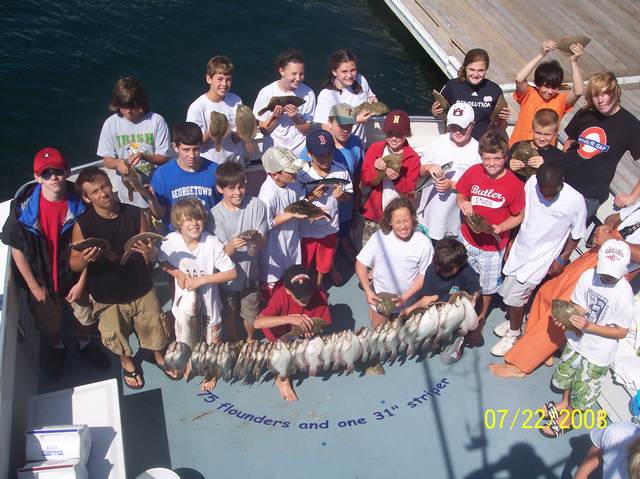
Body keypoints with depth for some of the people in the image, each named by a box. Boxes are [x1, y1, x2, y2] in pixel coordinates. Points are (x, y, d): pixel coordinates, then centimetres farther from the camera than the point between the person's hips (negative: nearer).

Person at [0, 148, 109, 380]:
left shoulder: (79, 204, -19)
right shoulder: (24, 208, -21)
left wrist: (82, 282, -11)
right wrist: (34, 286, -10)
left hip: (75, 277, 0)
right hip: (42, 280, 0)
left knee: (84, 317, 24)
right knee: (49, 325, 23)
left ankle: (85, 344, 56)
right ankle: (56, 349, 56)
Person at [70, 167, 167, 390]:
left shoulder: (135, 214, -11)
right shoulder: (83, 224, -16)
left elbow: (152, 258, -6)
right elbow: (73, 264, -9)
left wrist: (149, 252, -30)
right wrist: (85, 259, -31)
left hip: (142, 290, 1)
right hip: (108, 297, -1)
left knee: (155, 329, 19)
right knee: (118, 339, 20)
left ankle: (159, 356, 51)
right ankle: (127, 363, 53)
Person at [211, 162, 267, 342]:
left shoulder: (256, 205, -12)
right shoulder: (215, 214, -18)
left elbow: (263, 243, -12)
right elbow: (222, 253, -19)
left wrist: (256, 240, -36)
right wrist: (232, 246, -42)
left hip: (250, 272, 1)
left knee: (251, 315, 17)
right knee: (229, 316, 19)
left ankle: (250, 340, 49)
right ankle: (234, 344, 48)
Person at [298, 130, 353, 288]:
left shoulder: (341, 171, -13)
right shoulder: (302, 174, -22)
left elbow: (350, 195, 0)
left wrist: (342, 195, -21)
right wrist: (311, 196, -30)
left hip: (330, 227, 3)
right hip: (307, 229, -3)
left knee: (324, 262, 24)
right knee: (304, 264, 17)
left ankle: (319, 287, 49)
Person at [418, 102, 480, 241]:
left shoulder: (478, 150, -11)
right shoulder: (438, 142, -1)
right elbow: (419, 170, 6)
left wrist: (452, 185, -23)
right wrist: (428, 167, -18)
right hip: (428, 213, 3)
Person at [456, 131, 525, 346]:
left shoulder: (514, 185, -19)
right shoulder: (473, 172, -11)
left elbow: (518, 216, -7)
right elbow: (460, 195, 5)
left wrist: (500, 228, -24)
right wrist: (462, 202, -18)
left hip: (492, 246, -2)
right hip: (467, 239, 2)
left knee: (486, 287, 17)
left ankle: (479, 322, 41)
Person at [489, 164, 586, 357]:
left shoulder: (575, 201, -25)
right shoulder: (531, 183, -14)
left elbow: (575, 235, -8)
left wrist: (562, 260, -3)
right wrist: (511, 241, 9)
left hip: (541, 257, -4)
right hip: (520, 249, 4)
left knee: (514, 297, 1)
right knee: (507, 291, 15)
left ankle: (513, 335, 27)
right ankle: (512, 321, 44)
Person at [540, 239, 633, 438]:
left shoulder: (623, 294, -29)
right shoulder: (589, 275, -17)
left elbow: (621, 332, -20)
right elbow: (577, 305, -5)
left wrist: (588, 326, -29)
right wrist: (570, 320, -25)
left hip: (598, 353, -5)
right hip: (577, 340, 5)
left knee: (582, 391, 17)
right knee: (566, 374, 29)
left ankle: (567, 418, 43)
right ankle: (564, 403, 57)